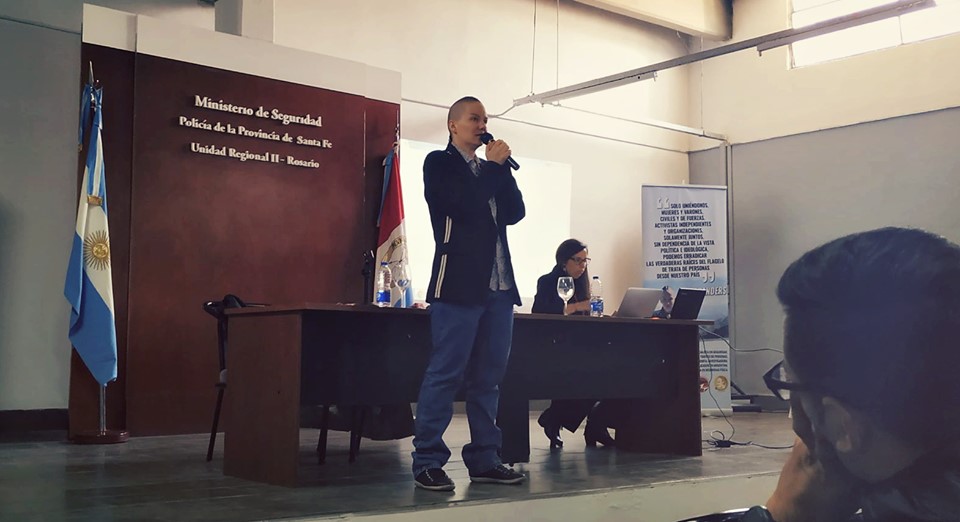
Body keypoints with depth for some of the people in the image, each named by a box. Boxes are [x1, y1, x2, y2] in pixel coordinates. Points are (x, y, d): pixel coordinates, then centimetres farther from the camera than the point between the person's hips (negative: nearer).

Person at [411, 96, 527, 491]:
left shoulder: (488, 171, 22)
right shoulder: (439, 163, 3)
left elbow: (515, 212, 12)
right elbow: (462, 206, -13)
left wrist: (502, 168, 3)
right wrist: (493, 165, -3)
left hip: (498, 285, 7)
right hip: (459, 283, -7)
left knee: (488, 376, 6)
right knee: (445, 374, -8)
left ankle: (483, 459, 11)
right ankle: (427, 461, -4)